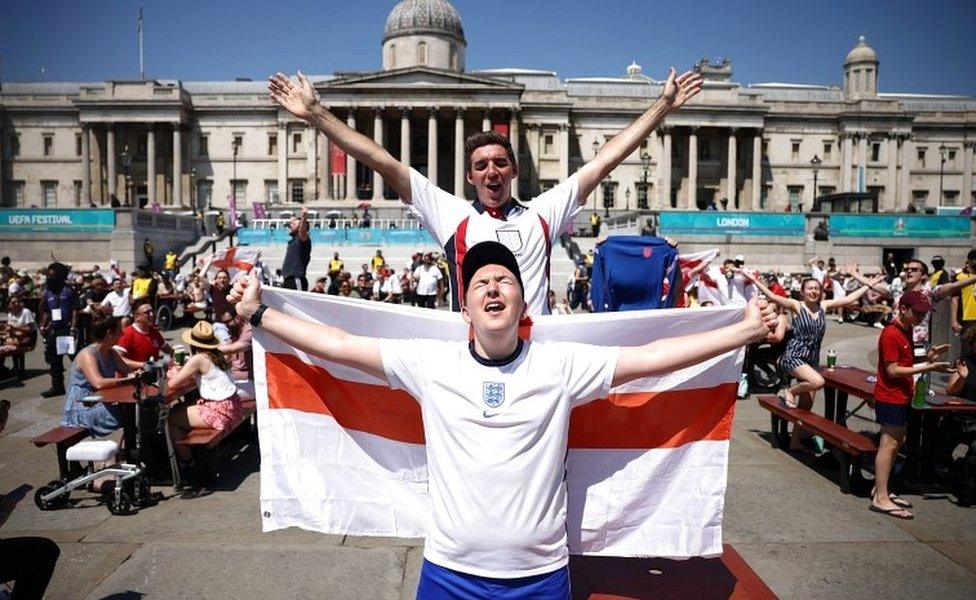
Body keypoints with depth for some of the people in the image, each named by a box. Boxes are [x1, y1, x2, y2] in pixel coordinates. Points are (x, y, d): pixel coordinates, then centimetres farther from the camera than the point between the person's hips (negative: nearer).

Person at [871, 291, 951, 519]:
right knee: (889, 444, -7)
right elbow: (893, 370, -20)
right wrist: (927, 367, -22)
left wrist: (926, 357, 1)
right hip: (891, 397, -10)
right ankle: (880, 498, -2)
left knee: (897, 442, 14)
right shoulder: (891, 334, -18)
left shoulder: (906, 331, 11)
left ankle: (881, 489, 23)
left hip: (902, 397, 10)